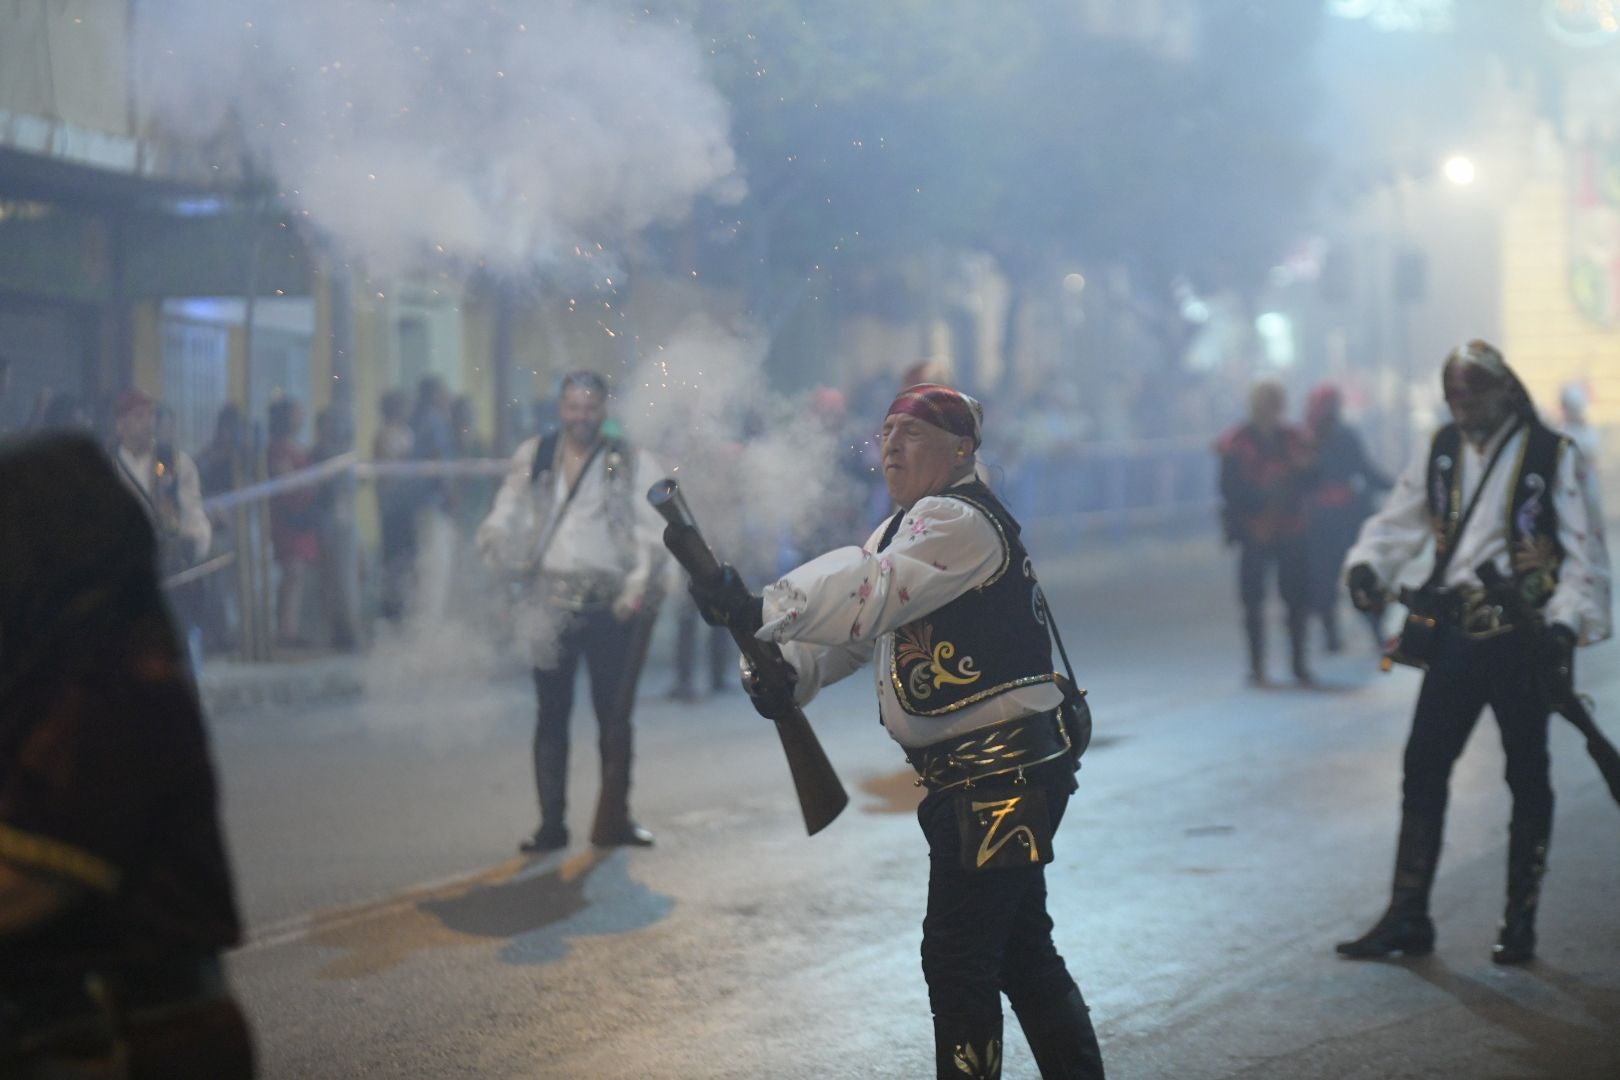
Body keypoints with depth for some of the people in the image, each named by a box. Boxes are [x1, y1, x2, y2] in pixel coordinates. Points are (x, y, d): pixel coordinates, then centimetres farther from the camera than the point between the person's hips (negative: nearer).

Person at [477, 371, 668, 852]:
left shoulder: (632, 464, 4)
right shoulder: (533, 458, 12)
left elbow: (653, 530, -2)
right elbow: (503, 520, 14)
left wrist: (639, 583, -16)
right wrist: (500, 549, -8)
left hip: (610, 604, -1)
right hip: (552, 602, 1)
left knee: (615, 713, 3)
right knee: (552, 713, 3)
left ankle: (614, 818, 14)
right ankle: (551, 822, 7)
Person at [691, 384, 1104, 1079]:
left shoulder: (960, 521, -16)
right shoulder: (902, 528, 18)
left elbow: (871, 592, -31)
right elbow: (854, 626, 11)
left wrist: (757, 611, -39)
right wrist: (787, 670, -8)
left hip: (1001, 777, -11)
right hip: (969, 777, 11)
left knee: (957, 956, -6)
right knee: (1019, 949, 18)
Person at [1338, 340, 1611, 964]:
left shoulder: (1554, 457, -6)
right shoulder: (1441, 453, 8)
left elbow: (1585, 554, -7)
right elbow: (1399, 521, 14)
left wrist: (1565, 625, -18)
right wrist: (1366, 565, -6)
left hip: (1523, 642, -4)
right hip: (1456, 633, 4)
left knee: (1526, 776, 5)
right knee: (1423, 767, 2)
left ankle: (1520, 921, 15)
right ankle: (1408, 916, 8)